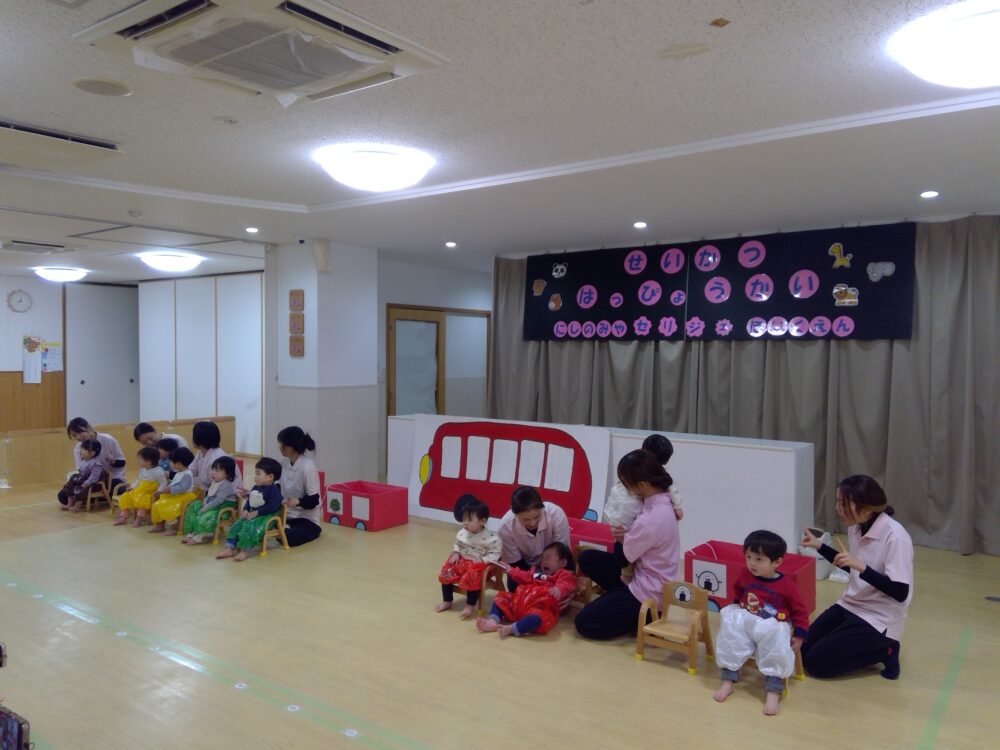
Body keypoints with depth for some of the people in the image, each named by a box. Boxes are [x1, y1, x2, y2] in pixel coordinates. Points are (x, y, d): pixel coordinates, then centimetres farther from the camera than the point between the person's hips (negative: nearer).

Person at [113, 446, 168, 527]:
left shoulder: (158, 471, -16)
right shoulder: (142, 470, 10)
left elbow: (163, 483, -16)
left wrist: (159, 491, -30)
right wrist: (132, 487, 9)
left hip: (149, 494, -9)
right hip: (139, 492, 9)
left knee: (141, 500, -34)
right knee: (125, 497, 0)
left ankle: (138, 519, -24)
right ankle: (123, 517, 3)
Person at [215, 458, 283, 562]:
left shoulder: (273, 489, -13)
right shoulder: (255, 488, 16)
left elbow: (272, 506, -22)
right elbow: (249, 501, 19)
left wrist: (256, 513, -22)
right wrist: (245, 510, -3)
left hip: (265, 516, -9)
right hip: (251, 515, 9)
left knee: (249, 528, -29)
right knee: (236, 526, -2)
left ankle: (245, 551, -20)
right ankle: (230, 548, -2)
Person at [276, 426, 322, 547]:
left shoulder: (307, 467, -24)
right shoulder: (285, 462, 0)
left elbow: (313, 500, -21)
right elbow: (281, 488, 12)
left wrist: (297, 501, -41)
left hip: (307, 518, -7)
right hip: (287, 514, 7)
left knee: (287, 538, -31)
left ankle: (313, 530, -1)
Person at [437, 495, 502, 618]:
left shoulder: (491, 538, -17)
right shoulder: (462, 533, 0)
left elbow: (494, 554, -13)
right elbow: (457, 545, 18)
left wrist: (482, 560, -24)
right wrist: (456, 553, -2)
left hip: (480, 564, -6)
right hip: (463, 561, 6)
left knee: (471, 577, -31)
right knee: (446, 572, -6)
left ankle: (470, 605, -12)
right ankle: (447, 601, 12)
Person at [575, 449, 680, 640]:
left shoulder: (651, 519, -30)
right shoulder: (661, 503, -2)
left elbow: (621, 559, -18)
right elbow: (636, 540, 5)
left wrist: (619, 538, 1)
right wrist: (623, 535, -16)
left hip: (647, 592, -9)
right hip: (646, 579, 9)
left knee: (585, 623, -2)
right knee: (588, 558, 3)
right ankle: (624, 600, 8)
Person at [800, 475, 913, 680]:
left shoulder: (895, 537, -24)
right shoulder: (856, 526, 0)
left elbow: (900, 593, -26)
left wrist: (861, 566, -35)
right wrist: (819, 546, 6)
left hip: (879, 619, -8)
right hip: (851, 605, 8)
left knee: (815, 662, -11)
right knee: (802, 649, 3)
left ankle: (883, 652, 4)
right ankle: (872, 647, 14)